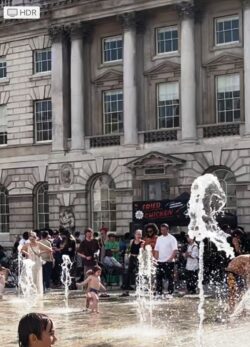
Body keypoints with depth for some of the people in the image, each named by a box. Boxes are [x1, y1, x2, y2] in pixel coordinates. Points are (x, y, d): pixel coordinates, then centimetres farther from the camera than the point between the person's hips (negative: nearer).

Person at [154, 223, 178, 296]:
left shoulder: (172, 238, -4)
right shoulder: (159, 239, 13)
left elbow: (175, 250, -12)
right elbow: (156, 250, 16)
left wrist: (170, 258, -22)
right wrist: (156, 259, 4)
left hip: (169, 262, -5)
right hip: (160, 261, 6)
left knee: (170, 278, -2)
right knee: (158, 277, 6)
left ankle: (170, 292, 4)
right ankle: (159, 292, 12)